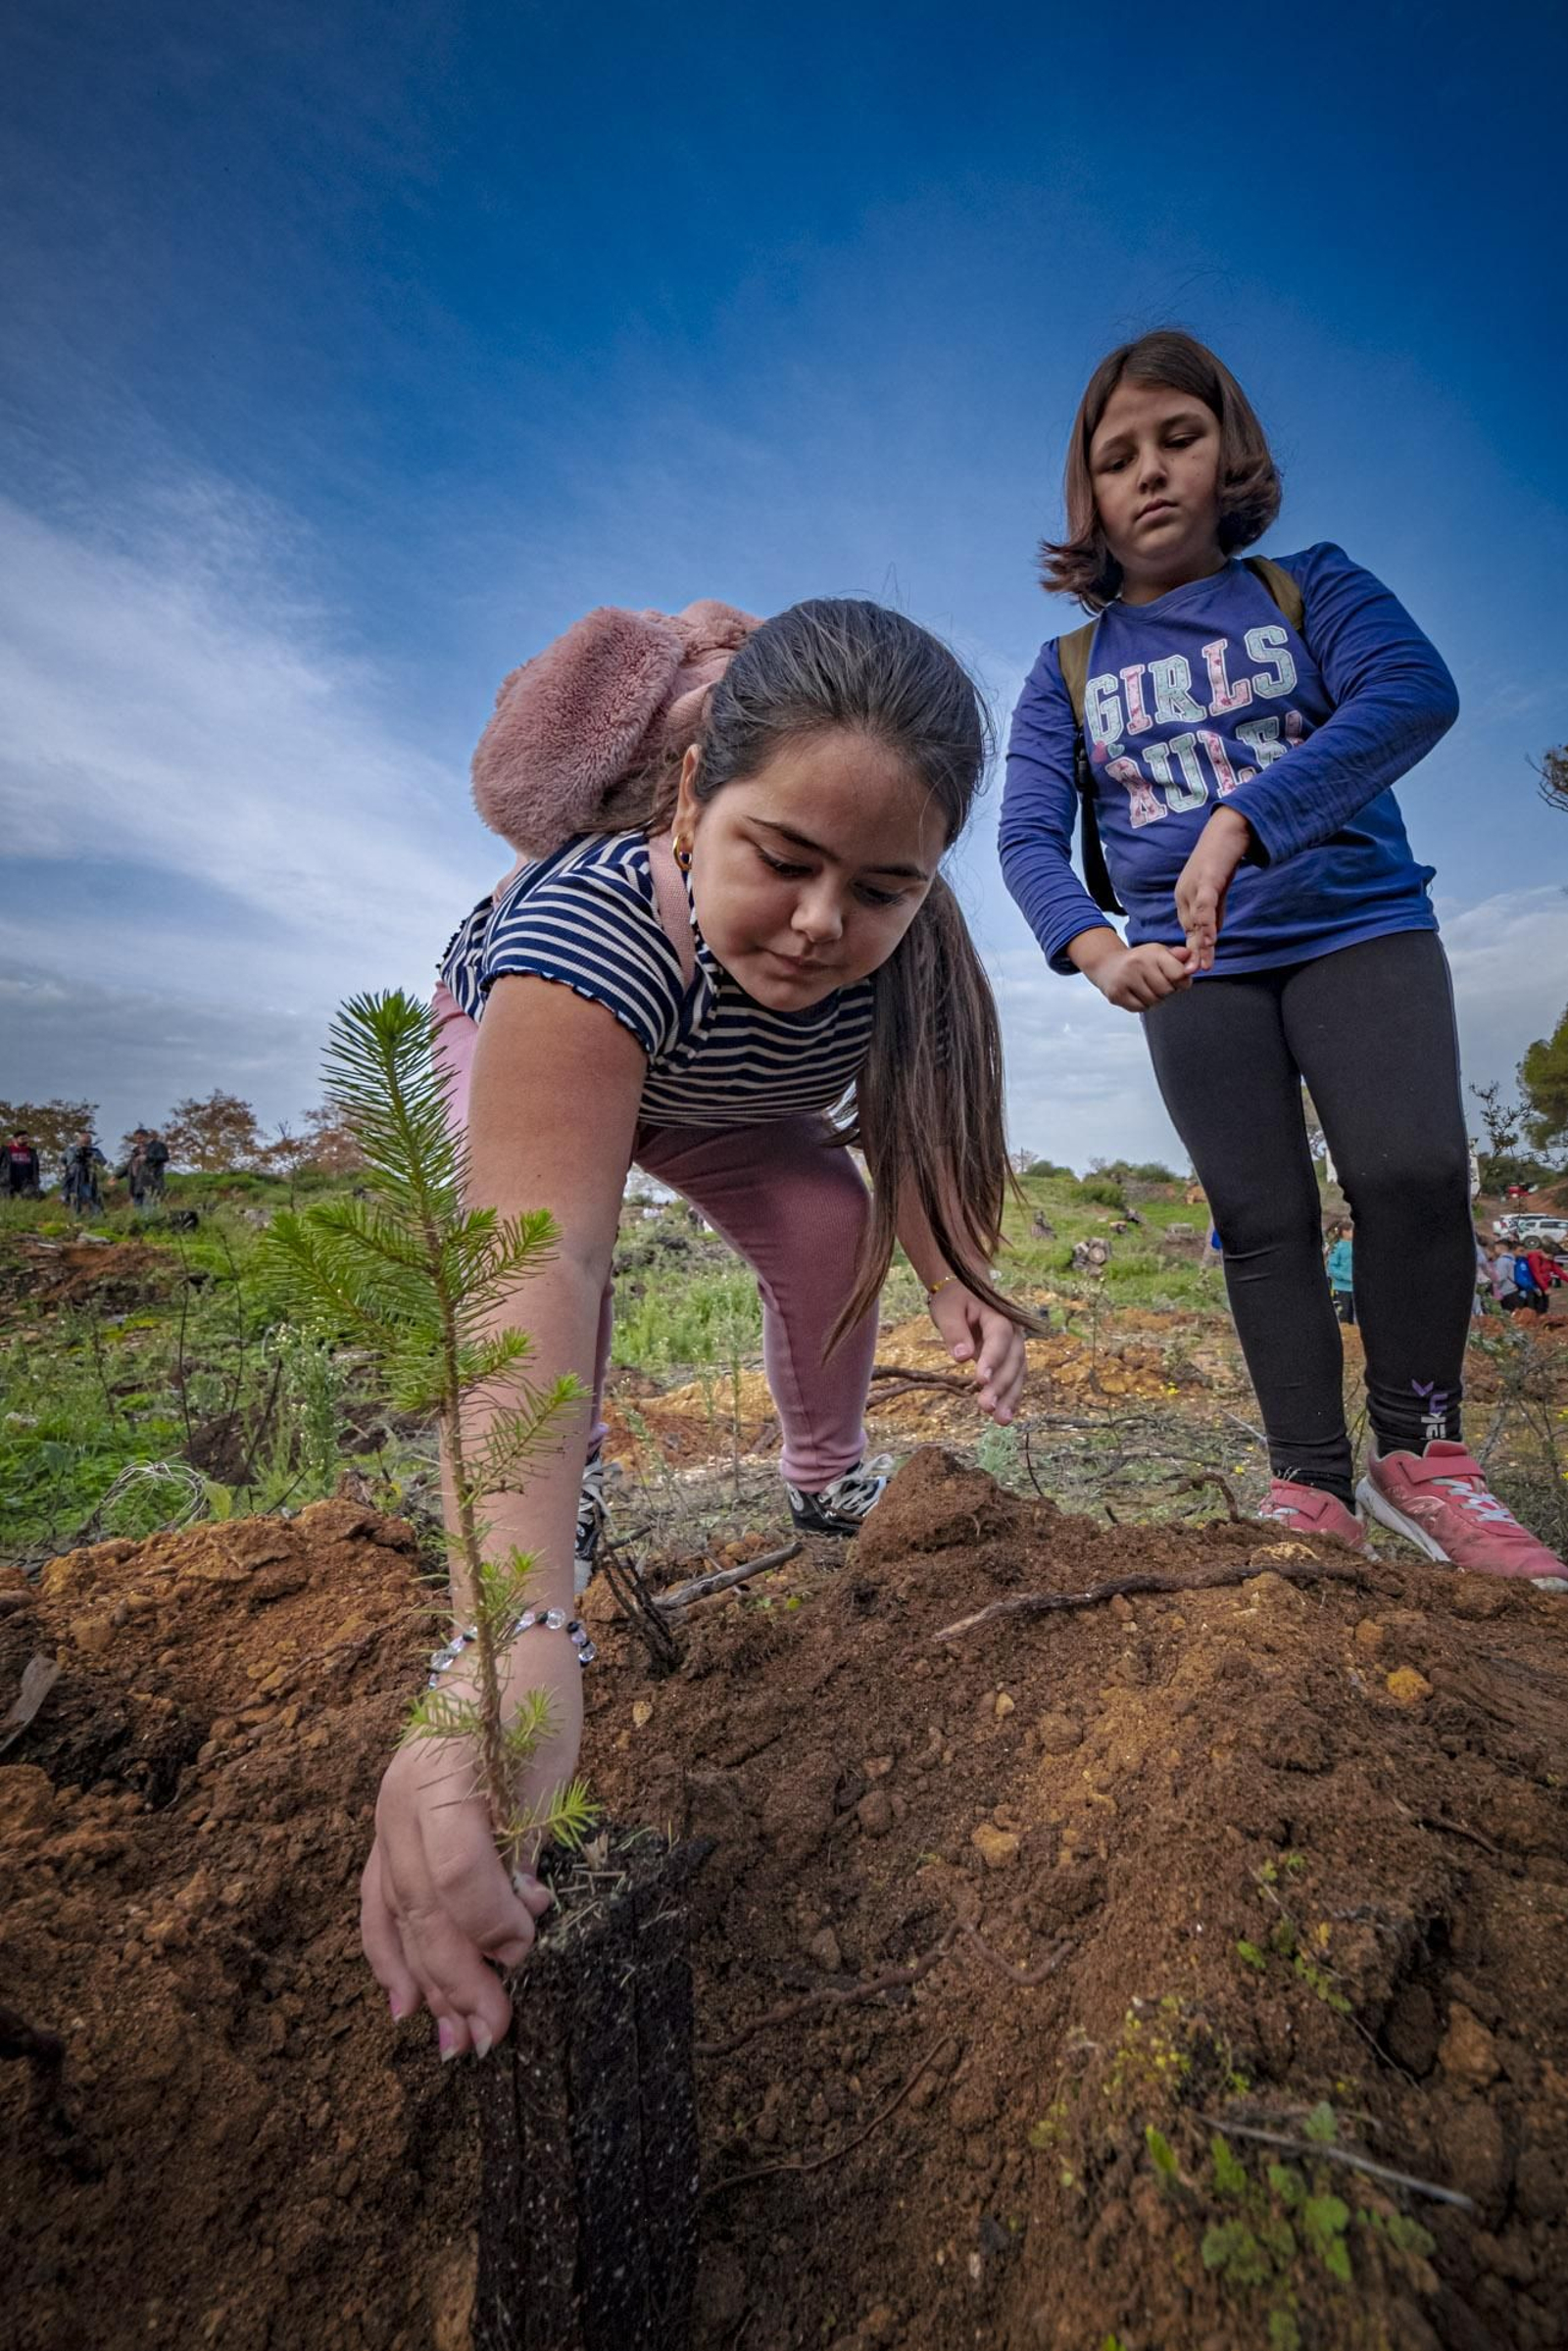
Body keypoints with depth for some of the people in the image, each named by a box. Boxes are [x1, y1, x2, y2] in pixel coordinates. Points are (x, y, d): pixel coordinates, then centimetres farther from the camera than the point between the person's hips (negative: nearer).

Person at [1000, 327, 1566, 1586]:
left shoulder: (1311, 587, 6)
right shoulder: (1071, 668, 10)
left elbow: (1415, 690, -14)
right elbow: (1029, 836, -4)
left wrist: (1243, 819, -31)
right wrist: (1093, 945, -25)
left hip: (1361, 925, -1)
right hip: (1194, 970, 2)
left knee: (1413, 1169, -17)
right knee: (1262, 1219, 0)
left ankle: (1421, 1453, 2)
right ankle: (1315, 1485, 8)